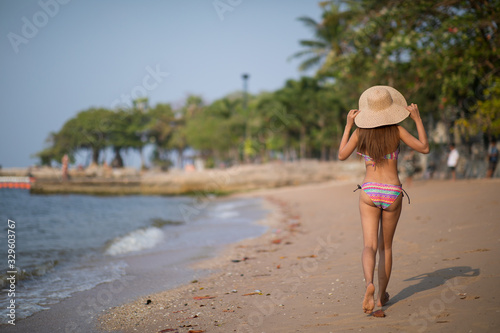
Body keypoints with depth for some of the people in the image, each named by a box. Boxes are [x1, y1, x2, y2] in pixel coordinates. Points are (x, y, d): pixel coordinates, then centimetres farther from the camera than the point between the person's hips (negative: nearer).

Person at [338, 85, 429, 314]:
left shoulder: (359, 132, -3)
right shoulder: (396, 131, -6)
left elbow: (342, 155, 9)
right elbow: (424, 148, 0)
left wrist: (348, 125, 13)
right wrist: (417, 119, 4)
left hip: (369, 192, 0)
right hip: (392, 192, 0)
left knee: (369, 245, -6)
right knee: (386, 246, 15)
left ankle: (369, 284, -34)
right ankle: (382, 295, 24)